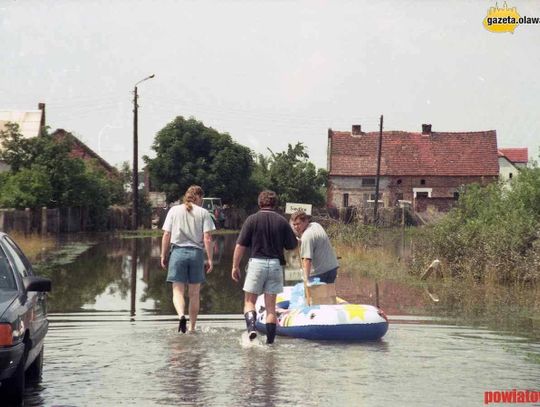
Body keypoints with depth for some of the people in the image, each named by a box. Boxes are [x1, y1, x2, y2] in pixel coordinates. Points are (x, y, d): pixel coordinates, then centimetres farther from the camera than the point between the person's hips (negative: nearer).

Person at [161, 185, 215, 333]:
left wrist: (163, 256, 9)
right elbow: (207, 238, -4)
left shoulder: (174, 210, 5)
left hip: (178, 251, 0)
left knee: (178, 291, 1)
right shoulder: (203, 213, 2)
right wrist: (210, 259, 0)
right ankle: (192, 327, 13)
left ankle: (181, 315, -27)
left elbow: (166, 235, 2)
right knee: (194, 294, 9)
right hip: (196, 253, 0)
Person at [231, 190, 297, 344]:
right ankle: (270, 340, 6)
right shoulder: (282, 221, 1)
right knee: (271, 305, 8)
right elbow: (292, 245, 7)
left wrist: (235, 266, 3)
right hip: (276, 264, 2)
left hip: (257, 263, -2)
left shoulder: (252, 219, -4)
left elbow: (240, 246, -5)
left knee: (249, 301, 8)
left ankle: (251, 326, -17)